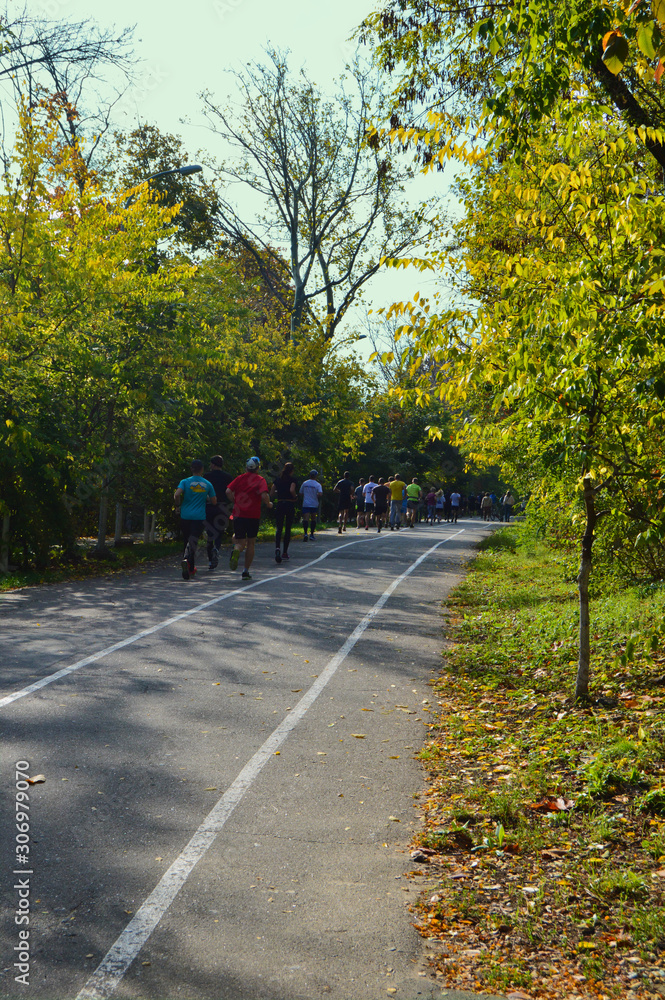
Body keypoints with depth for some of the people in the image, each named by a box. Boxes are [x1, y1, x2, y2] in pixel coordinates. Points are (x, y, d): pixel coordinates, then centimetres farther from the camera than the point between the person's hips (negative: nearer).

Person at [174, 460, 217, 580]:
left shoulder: (185, 482, 0)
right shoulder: (208, 484, 5)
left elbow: (177, 495, -16)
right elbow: (214, 502, 8)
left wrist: (178, 504, 3)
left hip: (185, 515, 1)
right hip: (199, 516, -1)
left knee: (186, 541, 14)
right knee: (193, 541, -8)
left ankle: (191, 568, 23)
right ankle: (187, 560, -37)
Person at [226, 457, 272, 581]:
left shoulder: (239, 478, 8)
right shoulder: (260, 480, -1)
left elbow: (228, 491, -3)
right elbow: (264, 495, -16)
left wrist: (235, 503, 11)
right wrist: (269, 505, 2)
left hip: (238, 514, 2)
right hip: (253, 515, -2)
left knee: (240, 543, 7)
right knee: (250, 543, 13)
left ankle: (236, 552, -31)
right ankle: (246, 571, 11)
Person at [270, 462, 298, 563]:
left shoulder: (278, 480, 7)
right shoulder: (292, 480, -5)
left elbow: (271, 494, 7)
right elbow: (292, 490, -24)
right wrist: (295, 497, -5)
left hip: (280, 504, 2)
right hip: (290, 505, -2)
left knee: (278, 528, -1)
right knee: (288, 529, 10)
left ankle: (277, 548, -28)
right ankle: (285, 552, 15)